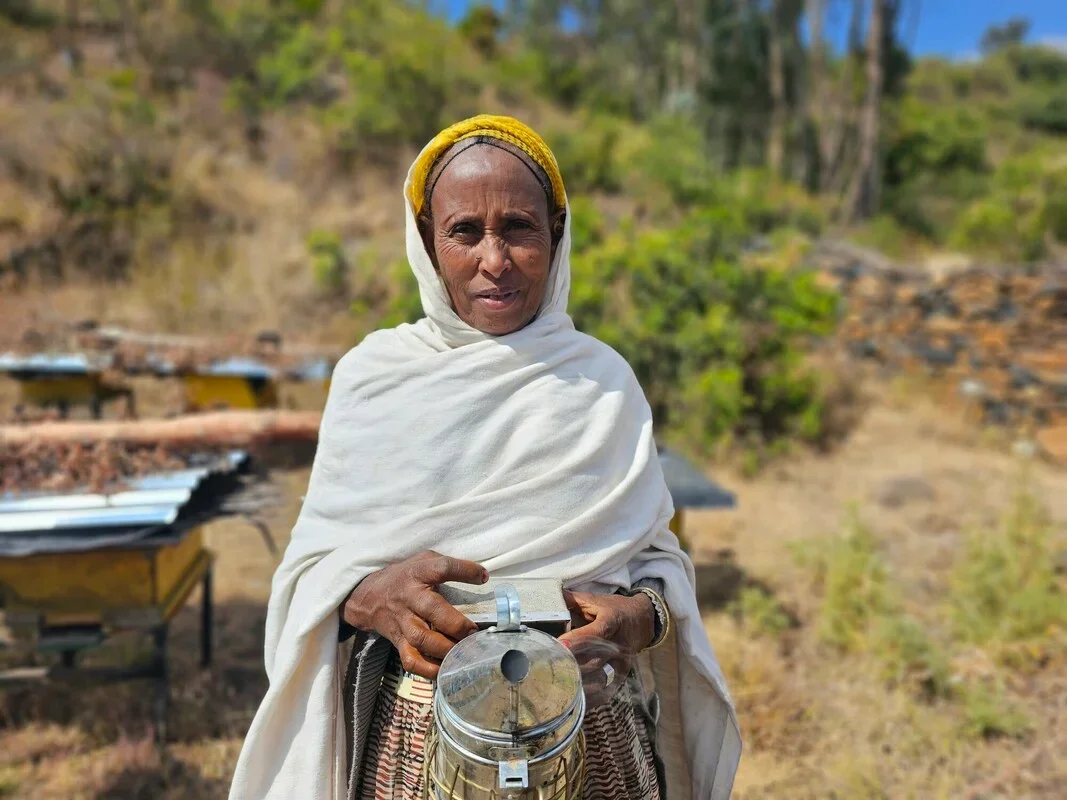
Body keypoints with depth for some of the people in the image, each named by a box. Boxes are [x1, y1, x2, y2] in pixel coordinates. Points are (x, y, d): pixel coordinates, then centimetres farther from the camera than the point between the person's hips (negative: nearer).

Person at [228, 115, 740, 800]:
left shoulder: (603, 378, -3)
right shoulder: (373, 375, -6)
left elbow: (656, 551, 1)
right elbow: (313, 569, -6)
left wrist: (644, 616, -19)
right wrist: (372, 596, -26)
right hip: (416, 737, 0)